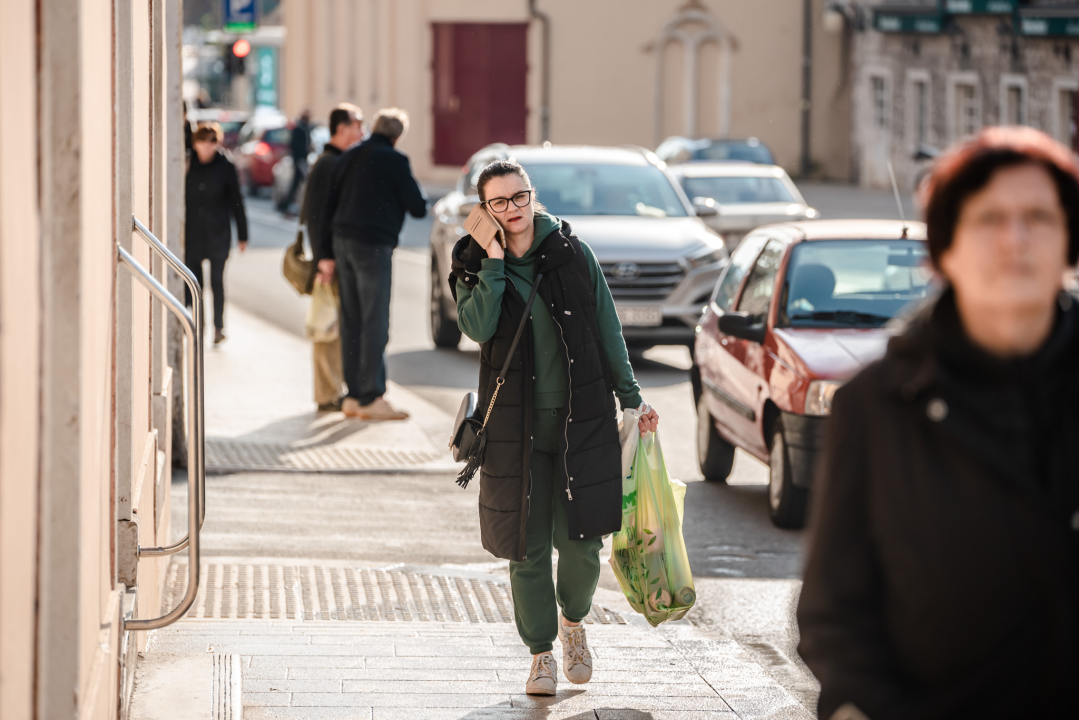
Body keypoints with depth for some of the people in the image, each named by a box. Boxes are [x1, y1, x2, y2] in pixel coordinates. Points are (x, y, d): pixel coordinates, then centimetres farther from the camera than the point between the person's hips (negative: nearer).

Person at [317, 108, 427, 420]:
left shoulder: (349, 158, 13)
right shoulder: (394, 161, -7)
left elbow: (329, 207, 13)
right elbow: (418, 207, -6)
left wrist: (326, 253, 14)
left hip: (343, 242, 7)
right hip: (373, 244, -7)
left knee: (351, 321, 10)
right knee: (375, 322, -5)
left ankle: (353, 396, 13)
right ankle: (371, 397, -6)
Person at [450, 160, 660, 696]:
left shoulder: (572, 253, 2)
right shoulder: (474, 266, 1)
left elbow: (606, 327, 9)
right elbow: (477, 327, -18)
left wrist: (631, 396, 9)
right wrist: (494, 262, -16)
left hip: (582, 415, 0)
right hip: (515, 424, 0)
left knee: (580, 540, -2)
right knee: (528, 544, 2)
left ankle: (572, 620, 29)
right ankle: (541, 653, 18)